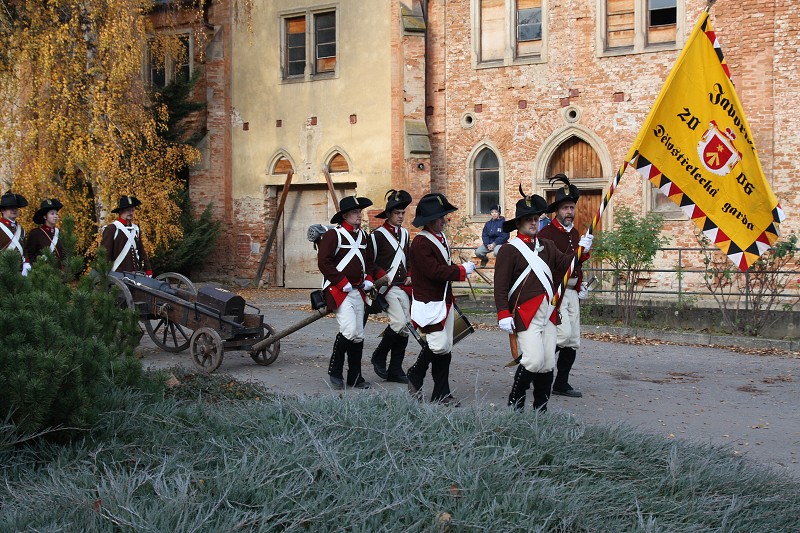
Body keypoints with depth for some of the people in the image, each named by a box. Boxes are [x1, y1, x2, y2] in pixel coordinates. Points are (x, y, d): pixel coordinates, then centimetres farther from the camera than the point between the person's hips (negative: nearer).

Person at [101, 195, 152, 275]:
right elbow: (104, 253, -7)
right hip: (118, 274, -6)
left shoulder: (136, 230, 16)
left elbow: (142, 252, 19)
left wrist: (148, 271, 13)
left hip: (136, 273, 6)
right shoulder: (111, 229, -4)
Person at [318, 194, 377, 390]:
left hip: (358, 291, 8)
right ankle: (335, 371, -3)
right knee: (349, 331, -20)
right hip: (338, 291, -8)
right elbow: (324, 262, -15)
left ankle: (355, 377, 17)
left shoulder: (362, 235, 14)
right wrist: (343, 283, -17)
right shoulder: (333, 235, -10)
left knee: (358, 335, 8)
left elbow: (368, 260, 25)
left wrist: (368, 278, 7)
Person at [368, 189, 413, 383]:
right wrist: (381, 275, -18)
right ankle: (379, 356, 2)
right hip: (387, 287, -7)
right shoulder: (378, 235, -6)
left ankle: (395, 370, 11)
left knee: (404, 328, 4)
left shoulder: (405, 233, 15)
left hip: (404, 287, 7)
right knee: (399, 322, -20)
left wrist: (410, 276, 9)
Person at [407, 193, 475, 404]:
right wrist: (462, 270, -15)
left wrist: (460, 268, 5)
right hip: (429, 302, -9)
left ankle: (441, 394, 13)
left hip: (444, 300, 9)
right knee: (439, 345, -13)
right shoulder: (420, 243, -16)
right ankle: (415, 377, 11)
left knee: (446, 349, 7)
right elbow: (434, 271, -23)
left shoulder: (441, 238, 13)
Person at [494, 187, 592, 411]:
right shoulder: (510, 250, -4)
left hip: (548, 314, 7)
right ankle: (515, 405, 0)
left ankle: (541, 409, 16)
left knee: (548, 365, 7)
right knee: (533, 361, -16)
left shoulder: (546, 246, 19)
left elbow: (564, 263, 9)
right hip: (526, 315, -7)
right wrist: (503, 315, -17)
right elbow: (500, 285, -9)